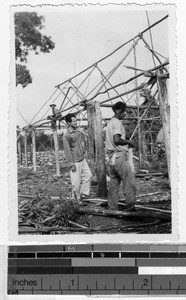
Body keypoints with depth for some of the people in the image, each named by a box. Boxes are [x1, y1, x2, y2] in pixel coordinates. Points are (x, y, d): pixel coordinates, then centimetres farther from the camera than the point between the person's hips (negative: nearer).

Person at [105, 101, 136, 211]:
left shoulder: (110, 123, 19)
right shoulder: (117, 123, -11)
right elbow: (117, 140, -23)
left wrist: (126, 144, 18)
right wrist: (128, 142, -9)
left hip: (111, 157, 10)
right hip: (119, 156, -10)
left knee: (114, 183, 11)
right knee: (129, 181, -6)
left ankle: (112, 208, 13)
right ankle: (130, 207, -5)